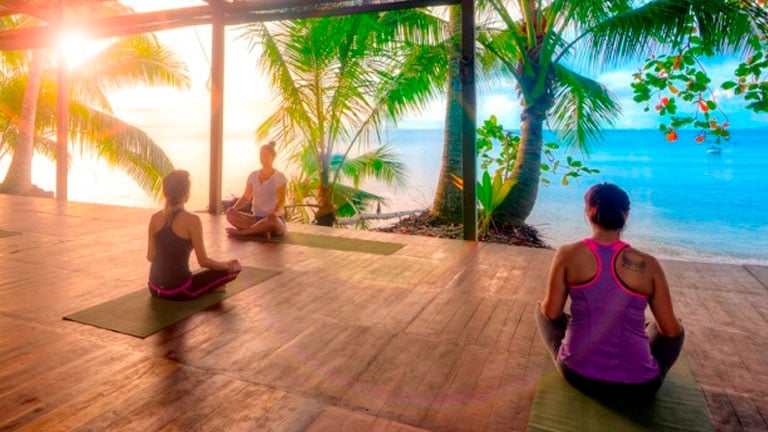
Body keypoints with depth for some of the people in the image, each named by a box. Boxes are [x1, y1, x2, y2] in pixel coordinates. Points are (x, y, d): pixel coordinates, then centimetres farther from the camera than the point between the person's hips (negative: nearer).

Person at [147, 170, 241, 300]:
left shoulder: (155, 218, 0)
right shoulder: (192, 220, -17)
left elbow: (150, 257, 9)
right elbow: (203, 261, -14)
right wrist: (227, 265, 4)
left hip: (155, 288, 7)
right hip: (178, 291, -6)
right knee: (233, 267, 8)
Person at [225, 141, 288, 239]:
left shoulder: (280, 177, -5)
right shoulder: (253, 175, 8)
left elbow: (281, 202, -13)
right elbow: (246, 197, 5)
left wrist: (275, 213, -35)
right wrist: (234, 208, -15)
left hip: (276, 221, -4)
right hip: (256, 218, 4)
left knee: (272, 219, -41)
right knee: (230, 214, -20)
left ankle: (240, 232, -24)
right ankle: (262, 231, -29)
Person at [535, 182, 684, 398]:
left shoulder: (568, 254, -9)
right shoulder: (649, 265, -7)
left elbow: (551, 312, -5)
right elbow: (671, 330, 1)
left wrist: (545, 304, 19)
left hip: (577, 374, -1)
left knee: (541, 309, 26)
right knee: (676, 331, 31)